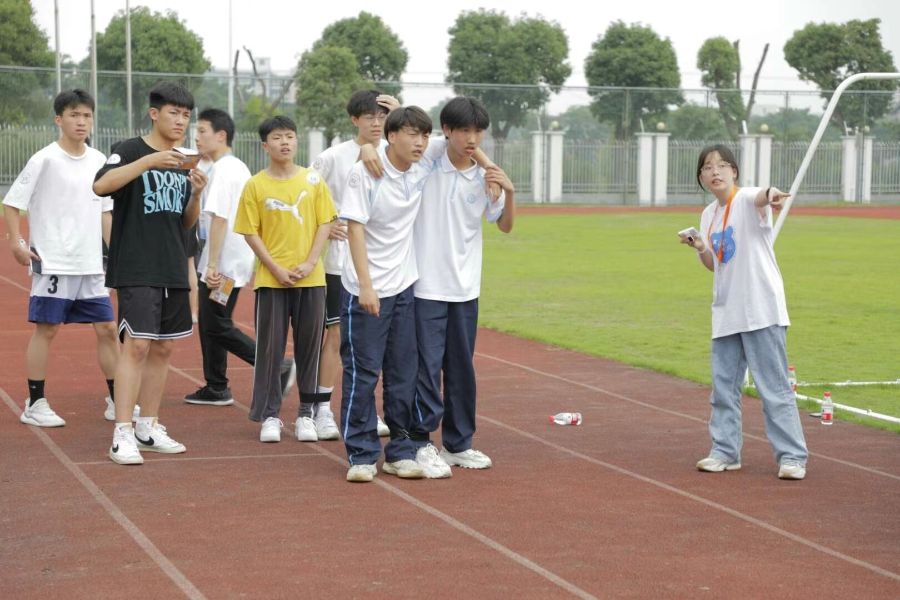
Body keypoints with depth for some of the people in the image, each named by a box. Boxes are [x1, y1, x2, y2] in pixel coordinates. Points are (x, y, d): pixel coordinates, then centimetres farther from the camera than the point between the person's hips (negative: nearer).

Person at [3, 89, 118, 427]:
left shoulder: (99, 161, 8)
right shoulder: (44, 160, -9)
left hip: (91, 265, 5)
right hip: (52, 263, -5)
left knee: (107, 328, 5)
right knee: (46, 330, -1)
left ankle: (117, 402, 14)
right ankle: (35, 405, 8)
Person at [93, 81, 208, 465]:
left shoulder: (182, 163, 15)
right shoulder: (130, 151, -5)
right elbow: (101, 185, -24)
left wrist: (196, 195, -2)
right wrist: (150, 161, -29)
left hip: (173, 271, 7)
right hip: (136, 270, -7)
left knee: (163, 348, 9)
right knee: (137, 344, -13)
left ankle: (148, 428, 19)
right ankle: (122, 434, -11)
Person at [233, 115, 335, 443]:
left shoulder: (313, 180, 3)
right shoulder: (255, 185, 0)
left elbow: (325, 223, 3)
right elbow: (251, 233, -1)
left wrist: (309, 262, -9)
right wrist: (277, 269, -10)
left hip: (311, 278, 1)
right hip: (270, 280, -1)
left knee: (309, 345, 5)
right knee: (270, 346, 2)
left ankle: (306, 413, 14)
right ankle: (269, 414, 9)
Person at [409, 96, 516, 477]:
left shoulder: (486, 177, 3)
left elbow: (505, 226, 10)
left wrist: (509, 191, -7)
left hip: (465, 287, 4)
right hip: (426, 285, -4)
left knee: (462, 367, 11)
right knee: (427, 364, -5)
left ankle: (459, 443, 21)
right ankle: (422, 443, 4)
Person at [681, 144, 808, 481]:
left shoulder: (746, 199, -11)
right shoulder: (708, 215, 11)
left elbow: (758, 199, -37)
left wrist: (769, 195, -61)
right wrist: (700, 248, -3)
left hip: (760, 309, -7)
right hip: (725, 311, 7)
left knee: (774, 387, -5)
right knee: (723, 386, 12)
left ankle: (792, 456, 1)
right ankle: (725, 452, 23)